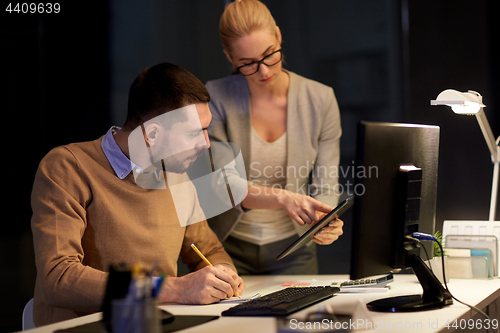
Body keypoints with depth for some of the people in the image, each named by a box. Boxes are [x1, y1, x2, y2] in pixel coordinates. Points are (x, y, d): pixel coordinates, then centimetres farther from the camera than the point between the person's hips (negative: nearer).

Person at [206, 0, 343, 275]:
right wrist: (283, 198, -28)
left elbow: (325, 187, -2)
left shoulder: (321, 100, -3)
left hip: (292, 249, 1)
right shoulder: (215, 97, -8)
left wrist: (325, 220, -25)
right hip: (230, 247, -1)